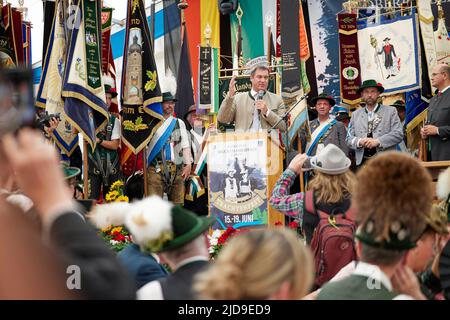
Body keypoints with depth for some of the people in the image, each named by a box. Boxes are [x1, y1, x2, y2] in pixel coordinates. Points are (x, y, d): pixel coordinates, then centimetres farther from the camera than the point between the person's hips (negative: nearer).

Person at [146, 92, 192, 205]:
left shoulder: (179, 123, 18)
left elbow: (185, 146, 13)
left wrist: (188, 164, 1)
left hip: (177, 169, 3)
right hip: (156, 168, -3)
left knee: (178, 202, 2)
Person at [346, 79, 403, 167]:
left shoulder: (391, 111, 8)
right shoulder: (355, 114, 16)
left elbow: (398, 134, -3)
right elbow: (349, 139, 11)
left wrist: (378, 141, -16)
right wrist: (359, 142, -12)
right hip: (362, 162, 2)